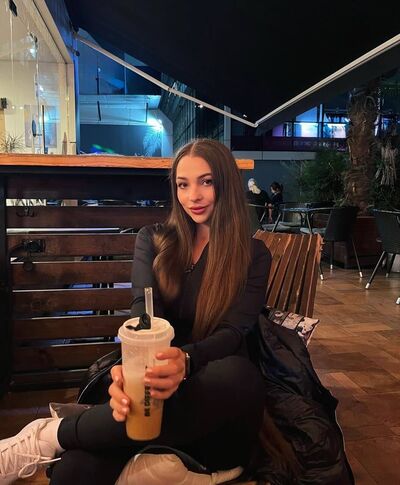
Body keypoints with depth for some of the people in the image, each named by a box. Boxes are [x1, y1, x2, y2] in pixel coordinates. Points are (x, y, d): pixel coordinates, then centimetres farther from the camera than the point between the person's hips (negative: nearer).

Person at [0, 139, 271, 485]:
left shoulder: (254, 255, 3)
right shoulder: (152, 241, 8)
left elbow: (233, 332, -9)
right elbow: (145, 314, -6)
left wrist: (186, 360, -33)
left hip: (212, 389, 2)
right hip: (150, 384, -1)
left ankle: (49, 437, -24)